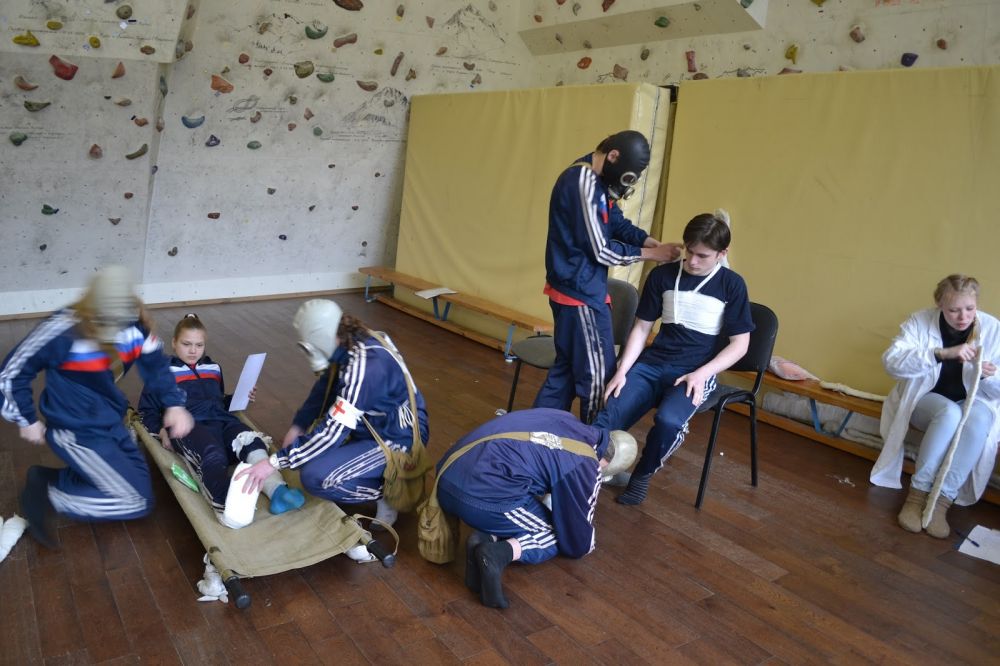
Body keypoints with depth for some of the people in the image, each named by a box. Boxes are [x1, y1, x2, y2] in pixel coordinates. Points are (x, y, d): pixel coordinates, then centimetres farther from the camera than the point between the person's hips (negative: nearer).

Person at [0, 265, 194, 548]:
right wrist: (28, 420, -4)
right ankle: (48, 494, 4)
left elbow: (155, 364, 6)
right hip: (78, 430, -7)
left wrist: (174, 403, -6)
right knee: (139, 501, -8)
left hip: (111, 421, 7)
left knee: (138, 482, 16)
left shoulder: (134, 324, -10)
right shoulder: (64, 330, -26)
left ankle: (49, 477, 16)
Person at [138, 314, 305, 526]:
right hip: (189, 425, -4)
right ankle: (226, 507, -65)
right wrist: (161, 432, -1)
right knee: (212, 454, -40)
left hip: (221, 420, 4)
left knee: (252, 442, -31)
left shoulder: (213, 368, 32)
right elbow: (147, 411, 18)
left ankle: (277, 491, -54)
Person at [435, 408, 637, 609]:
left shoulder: (567, 420, 19)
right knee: (555, 536, 15)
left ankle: (486, 539, 2)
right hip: (485, 497, -7)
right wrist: (585, 544, 35)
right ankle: (498, 554, -12)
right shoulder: (585, 465, 1)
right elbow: (578, 544, 12)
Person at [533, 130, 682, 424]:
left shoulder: (596, 180, 10)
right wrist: (652, 254, -11)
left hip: (577, 289, 10)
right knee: (598, 375, 2)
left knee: (566, 368, 18)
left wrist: (656, 243, -3)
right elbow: (600, 250, -20)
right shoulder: (583, 183, -21)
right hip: (579, 293, -10)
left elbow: (620, 225, 14)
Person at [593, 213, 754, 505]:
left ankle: (643, 473, -4)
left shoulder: (732, 285, -2)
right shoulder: (662, 275, 6)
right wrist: (622, 371, -2)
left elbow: (739, 344, 0)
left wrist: (701, 374, -15)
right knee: (607, 419, -23)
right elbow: (642, 327, 10)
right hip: (652, 364, 3)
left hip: (696, 372, -2)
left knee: (668, 420, -32)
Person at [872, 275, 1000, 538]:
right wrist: (942, 353, -34)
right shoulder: (921, 321, -11)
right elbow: (891, 360, -24)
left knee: (978, 420, -34)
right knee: (950, 413, -36)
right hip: (926, 398, -1)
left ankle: (943, 499, -29)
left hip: (974, 402, 2)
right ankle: (917, 492, -27)